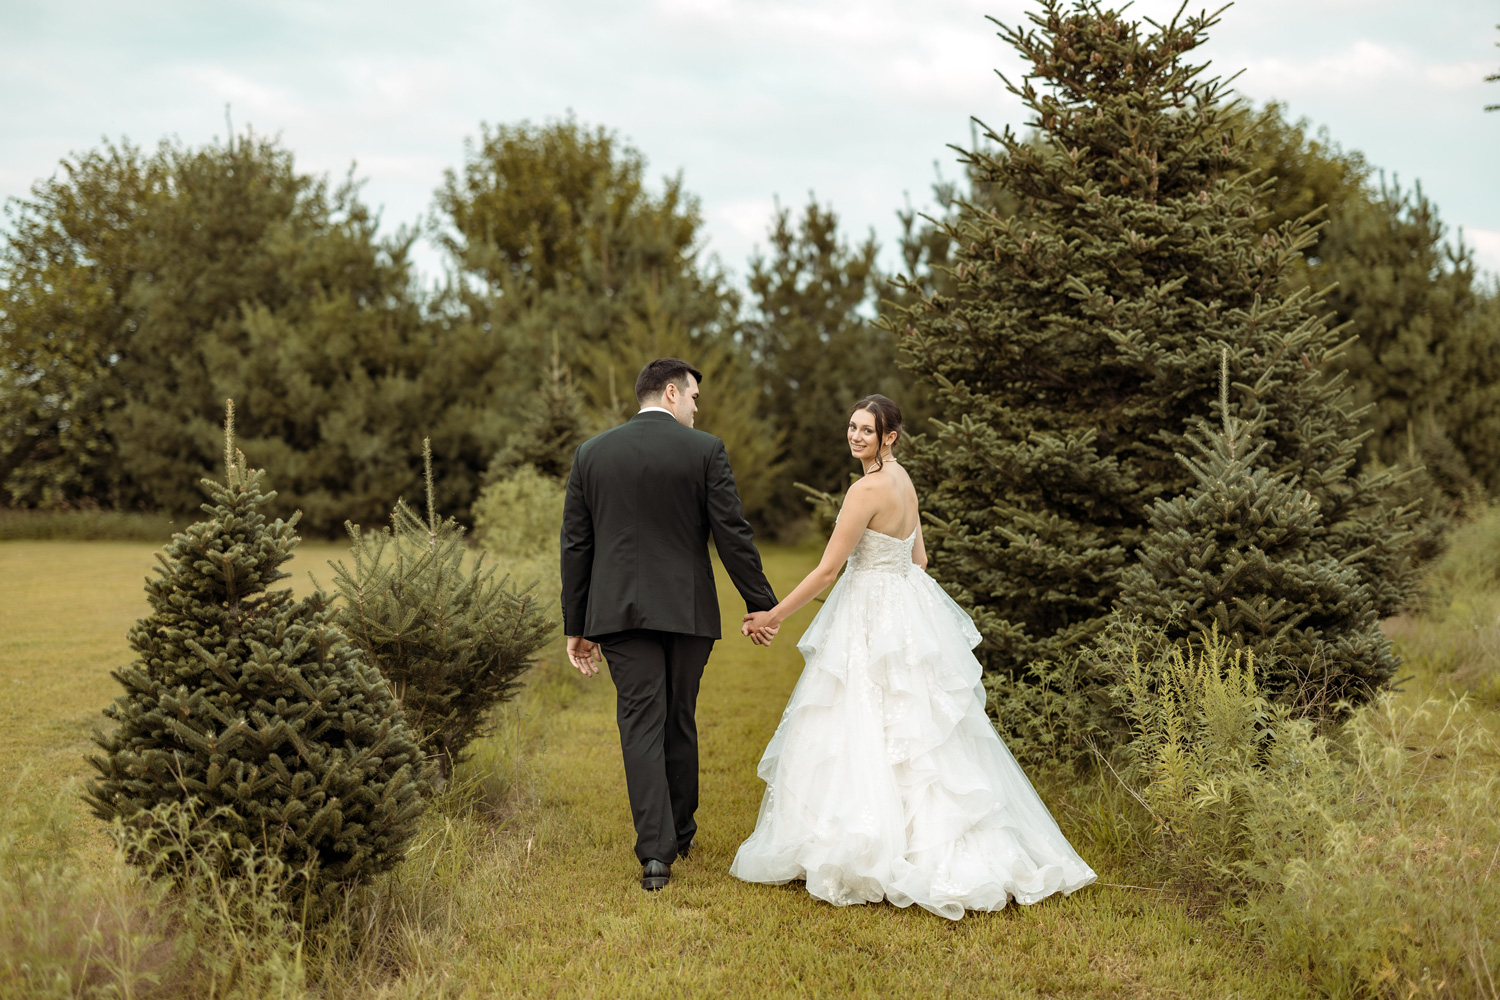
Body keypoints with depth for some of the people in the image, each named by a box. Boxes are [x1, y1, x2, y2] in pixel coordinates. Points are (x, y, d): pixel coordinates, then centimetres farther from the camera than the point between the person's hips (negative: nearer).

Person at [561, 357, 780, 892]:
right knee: (679, 722, 15)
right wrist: (761, 605, 3)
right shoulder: (705, 450, -4)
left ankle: (655, 851, -9)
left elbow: (575, 545, 6)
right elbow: (733, 535, -6)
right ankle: (680, 832, 30)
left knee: (641, 725, 0)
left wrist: (576, 626, 11)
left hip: (619, 609, 1)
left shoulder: (591, 453, 4)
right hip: (687, 609, -1)